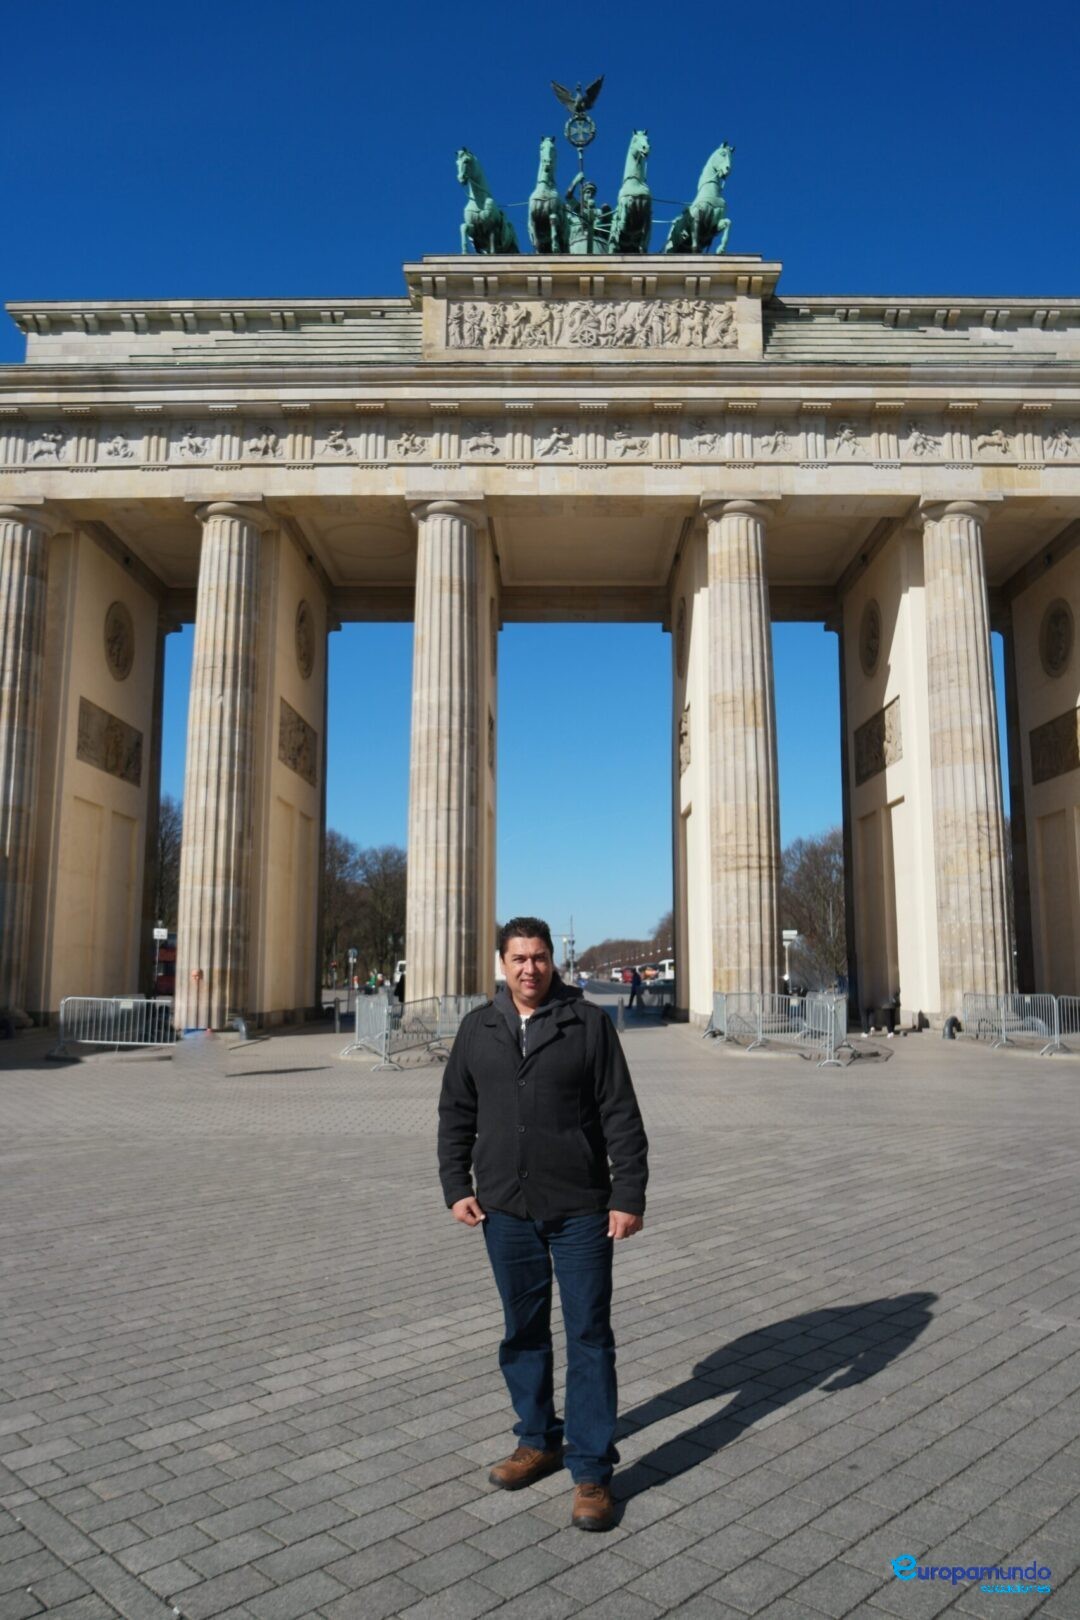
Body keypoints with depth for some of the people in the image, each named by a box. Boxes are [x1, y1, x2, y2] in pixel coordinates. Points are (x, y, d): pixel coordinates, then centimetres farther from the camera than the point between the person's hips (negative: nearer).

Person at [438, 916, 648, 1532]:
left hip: (580, 1209, -3)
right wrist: (456, 1187, 3)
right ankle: (538, 1440, 35)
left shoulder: (589, 1022, -6)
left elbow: (621, 1115, -7)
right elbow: (456, 1114, 10)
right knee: (523, 1332, 16)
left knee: (590, 1336, 3)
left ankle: (593, 1471, 15)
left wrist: (629, 1196, -11)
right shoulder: (478, 1029, 3)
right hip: (505, 1209, 3)